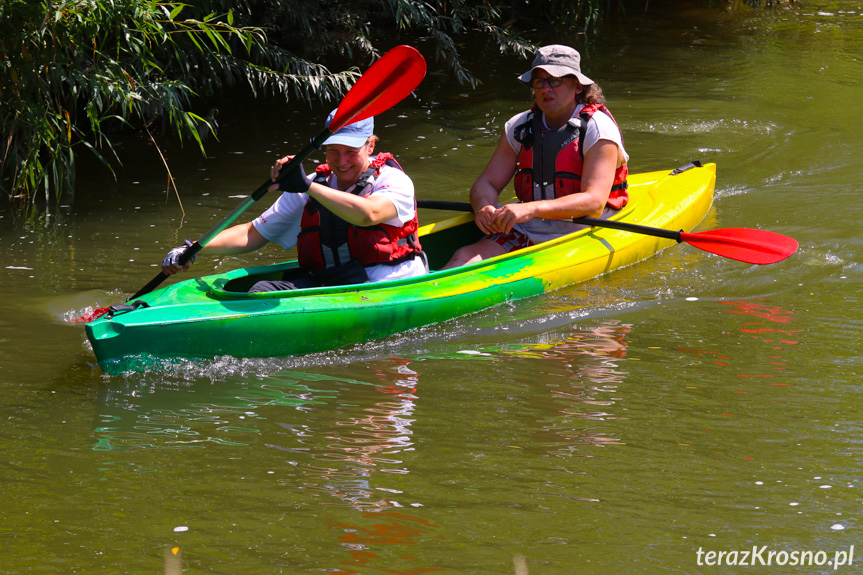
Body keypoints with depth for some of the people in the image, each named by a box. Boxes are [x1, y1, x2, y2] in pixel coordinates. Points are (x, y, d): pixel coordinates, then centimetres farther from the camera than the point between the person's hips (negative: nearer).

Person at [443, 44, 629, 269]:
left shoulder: (597, 128, -9)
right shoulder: (519, 127, 9)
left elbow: (594, 202, -21)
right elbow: (486, 183, 9)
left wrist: (532, 209, -35)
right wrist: (484, 208, -18)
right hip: (526, 233, 5)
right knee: (465, 257, -21)